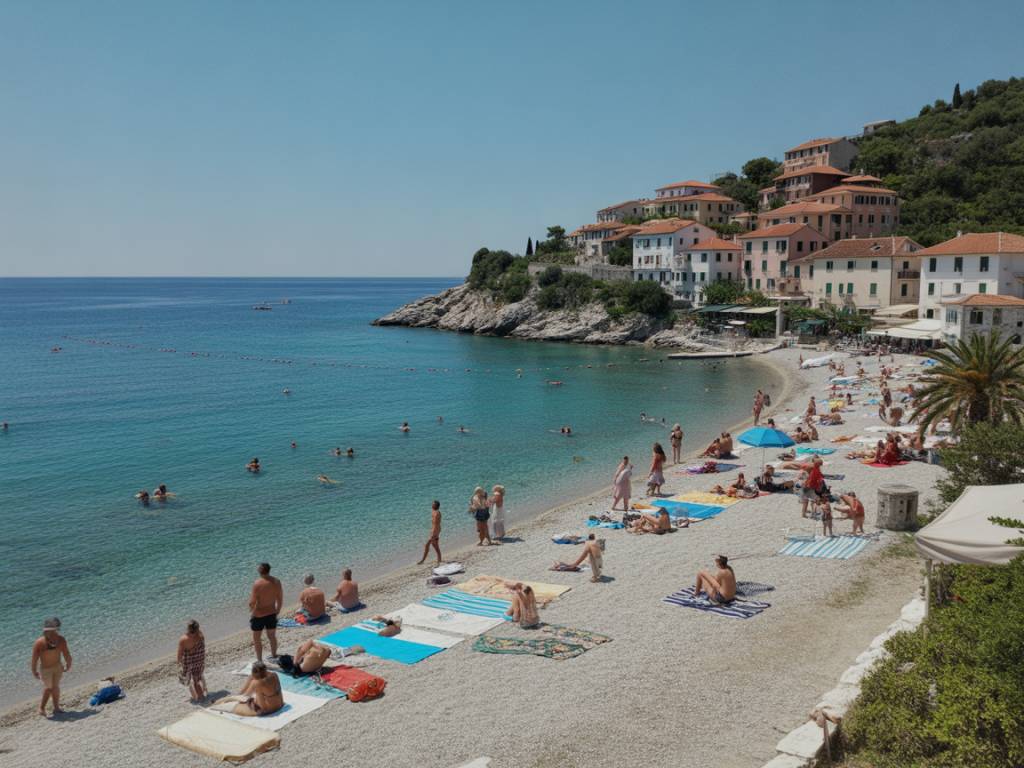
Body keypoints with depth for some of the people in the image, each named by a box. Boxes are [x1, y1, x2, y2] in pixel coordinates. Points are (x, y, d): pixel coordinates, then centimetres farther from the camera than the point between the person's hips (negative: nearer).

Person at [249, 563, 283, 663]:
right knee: (272, 636, 23)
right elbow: (280, 599, 2)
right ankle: (274, 656, 38)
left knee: (257, 639, 12)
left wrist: (251, 613, -2)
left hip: (259, 615, -5)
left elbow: (253, 602, -20)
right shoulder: (276, 581, -7)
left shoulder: (257, 583, -22)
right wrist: (277, 611, 16)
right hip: (272, 613, 5)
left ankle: (259, 661, 16)